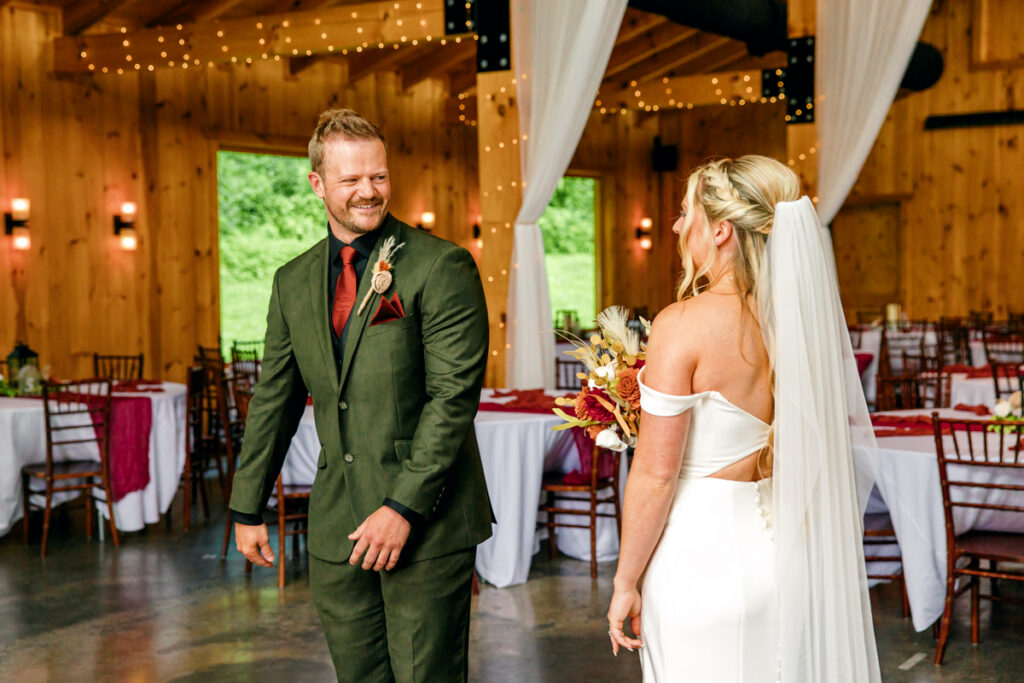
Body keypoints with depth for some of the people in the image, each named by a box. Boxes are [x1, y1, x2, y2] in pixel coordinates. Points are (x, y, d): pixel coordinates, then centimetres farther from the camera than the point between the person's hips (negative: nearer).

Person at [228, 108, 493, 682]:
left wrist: (404, 507, -18)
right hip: (337, 528, 5)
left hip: (426, 523, -5)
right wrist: (248, 508, 18)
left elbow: (455, 396, -14)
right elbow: (274, 400, 17)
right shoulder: (293, 282, 10)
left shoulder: (443, 267, -8)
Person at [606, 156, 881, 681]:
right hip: (797, 555, 6)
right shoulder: (815, 317, -1)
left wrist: (625, 583, -6)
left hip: (702, 553, -6)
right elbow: (849, 436, 8)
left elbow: (655, 474, -16)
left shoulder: (684, 325, -17)